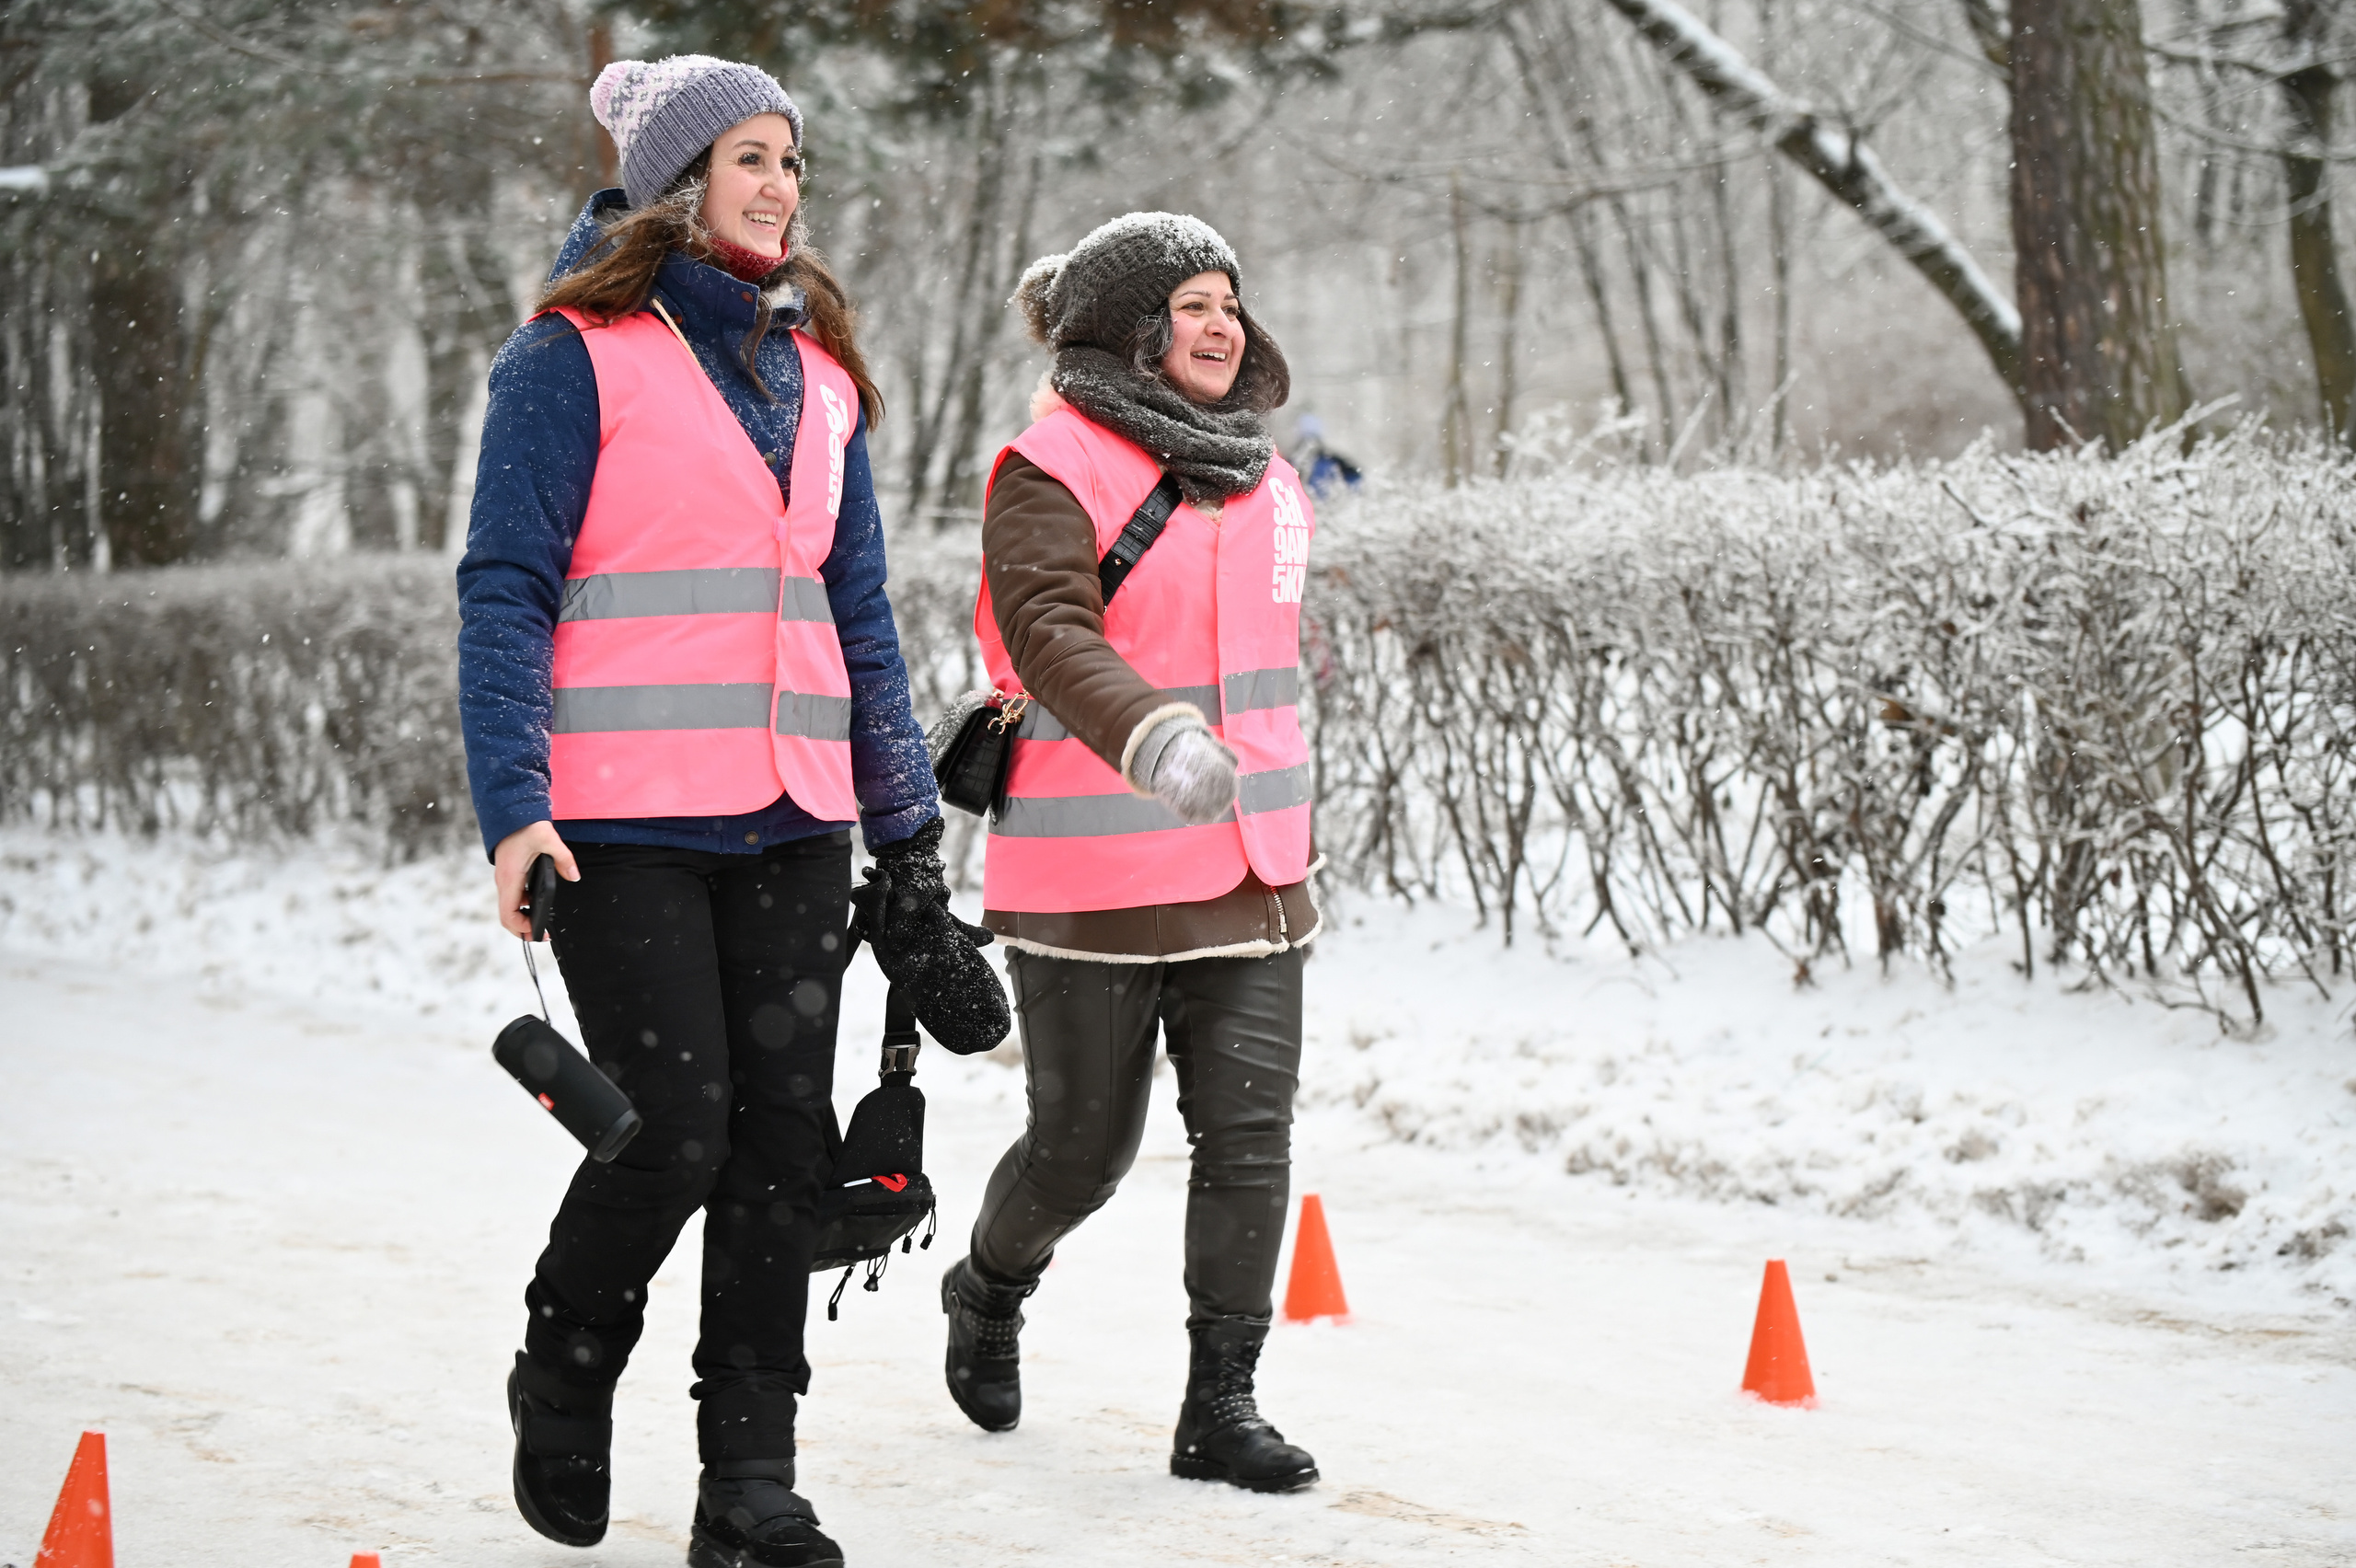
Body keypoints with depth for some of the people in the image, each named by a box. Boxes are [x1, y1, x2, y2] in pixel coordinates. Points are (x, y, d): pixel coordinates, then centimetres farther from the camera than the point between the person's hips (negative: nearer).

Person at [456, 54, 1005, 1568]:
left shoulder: (819, 371, 16)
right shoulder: (578, 354, -2)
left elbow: (860, 613, 20)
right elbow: (507, 589, -5)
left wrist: (906, 824, 15)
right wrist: (514, 805, -15)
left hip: (792, 819, 6)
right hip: (623, 822, -5)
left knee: (785, 1140, 1)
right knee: (673, 1132, -9)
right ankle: (565, 1383, 19)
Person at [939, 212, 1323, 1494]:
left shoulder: (1262, 477, 14)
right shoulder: (1053, 467, -10)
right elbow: (1051, 630, -24)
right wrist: (1150, 734, -40)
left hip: (1248, 866, 6)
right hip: (1091, 876, -6)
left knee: (1250, 1135, -3)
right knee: (1085, 1144, 4)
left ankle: (1220, 1408, 4)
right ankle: (989, 1291, 36)